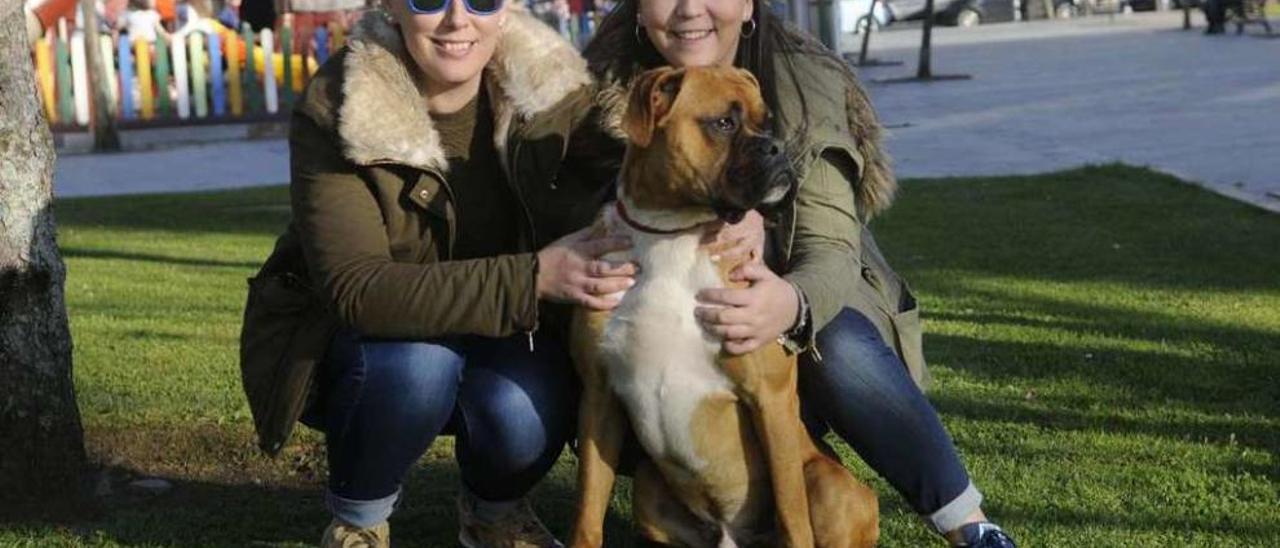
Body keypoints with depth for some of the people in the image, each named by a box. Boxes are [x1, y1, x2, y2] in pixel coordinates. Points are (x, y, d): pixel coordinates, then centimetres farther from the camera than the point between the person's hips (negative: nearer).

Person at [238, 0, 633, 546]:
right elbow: (355, 290, -33)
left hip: (496, 335, 2)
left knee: (526, 418, -29)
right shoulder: (334, 108, -24)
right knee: (419, 360, -35)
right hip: (349, 335, -2)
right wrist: (531, 277, -44)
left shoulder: (552, 92, -16)